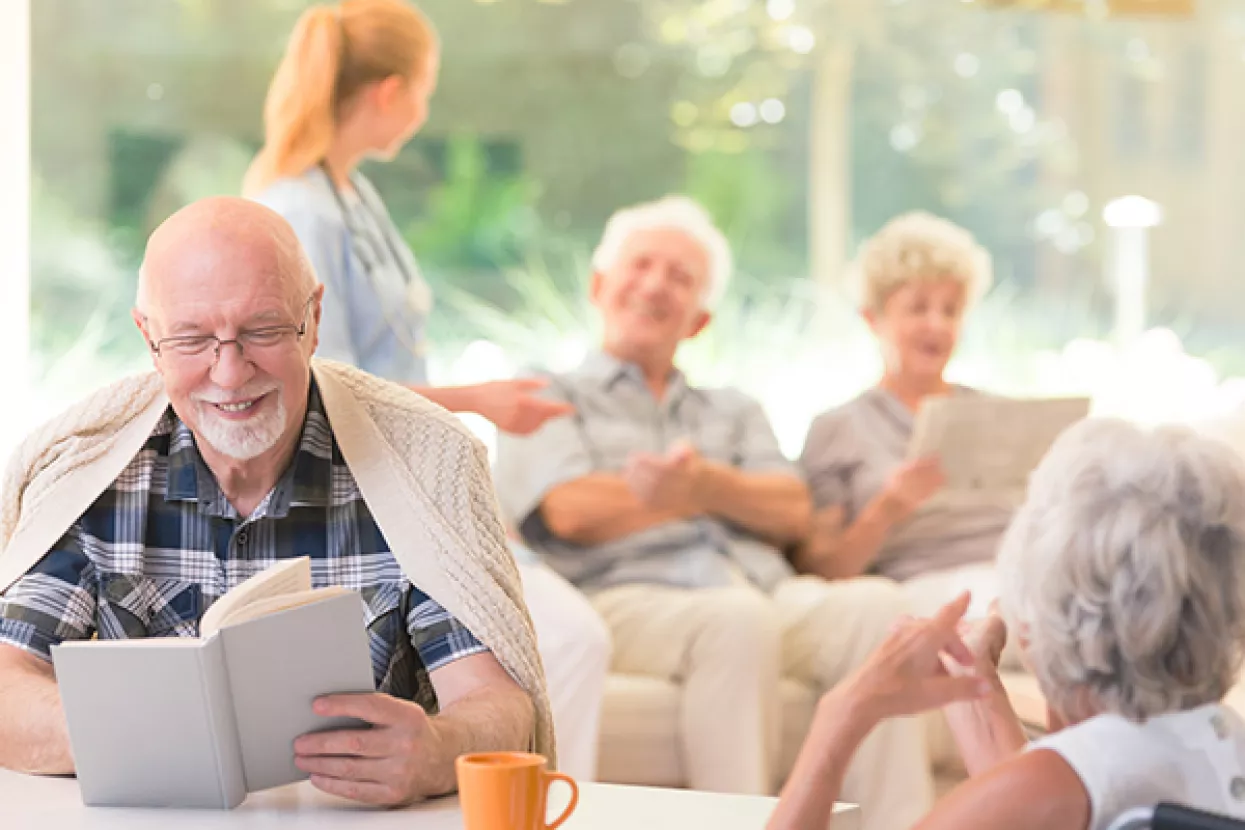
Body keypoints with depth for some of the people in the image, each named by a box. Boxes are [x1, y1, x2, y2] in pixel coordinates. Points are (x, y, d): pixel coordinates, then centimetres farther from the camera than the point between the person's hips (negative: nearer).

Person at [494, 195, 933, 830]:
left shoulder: (734, 411, 32)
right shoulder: (549, 399, 20)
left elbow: (792, 514, 11)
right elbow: (573, 511, -1)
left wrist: (710, 484, -10)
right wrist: (700, 495, 7)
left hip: (767, 592, 4)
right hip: (629, 599, -4)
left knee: (873, 604, -28)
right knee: (738, 619, -38)